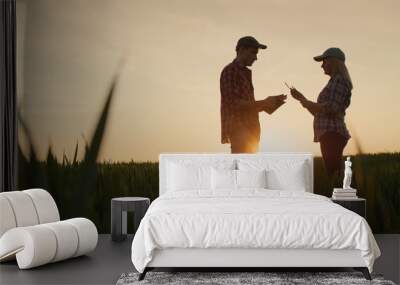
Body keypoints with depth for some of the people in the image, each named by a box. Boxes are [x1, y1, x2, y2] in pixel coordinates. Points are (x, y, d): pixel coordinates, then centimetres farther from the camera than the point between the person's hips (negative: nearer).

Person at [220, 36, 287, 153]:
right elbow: (234, 103, -15)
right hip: (238, 131, -9)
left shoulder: (245, 73, 22)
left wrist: (268, 103, 7)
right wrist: (264, 103, -13)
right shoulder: (229, 71, -5)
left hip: (249, 132, 9)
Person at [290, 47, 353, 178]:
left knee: (333, 175, -14)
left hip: (332, 134, -10)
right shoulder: (334, 82, 25)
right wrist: (302, 98, 18)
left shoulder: (339, 79, -4)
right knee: (332, 176, 6)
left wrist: (305, 101, -7)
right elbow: (319, 113, 24)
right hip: (330, 134, 10)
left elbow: (330, 109, -17)